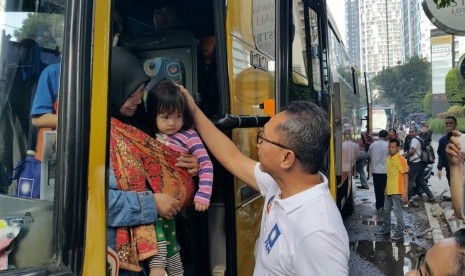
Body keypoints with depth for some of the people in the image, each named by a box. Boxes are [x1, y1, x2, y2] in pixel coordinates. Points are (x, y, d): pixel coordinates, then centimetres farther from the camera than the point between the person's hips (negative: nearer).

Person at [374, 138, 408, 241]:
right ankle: (386, 229, 33)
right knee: (386, 210, 18)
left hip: (397, 191, -8)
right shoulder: (389, 158, 8)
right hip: (388, 190, 8)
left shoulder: (401, 159, -14)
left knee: (397, 212, 1)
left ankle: (400, 233, 12)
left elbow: (405, 175, -16)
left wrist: (405, 192, -19)